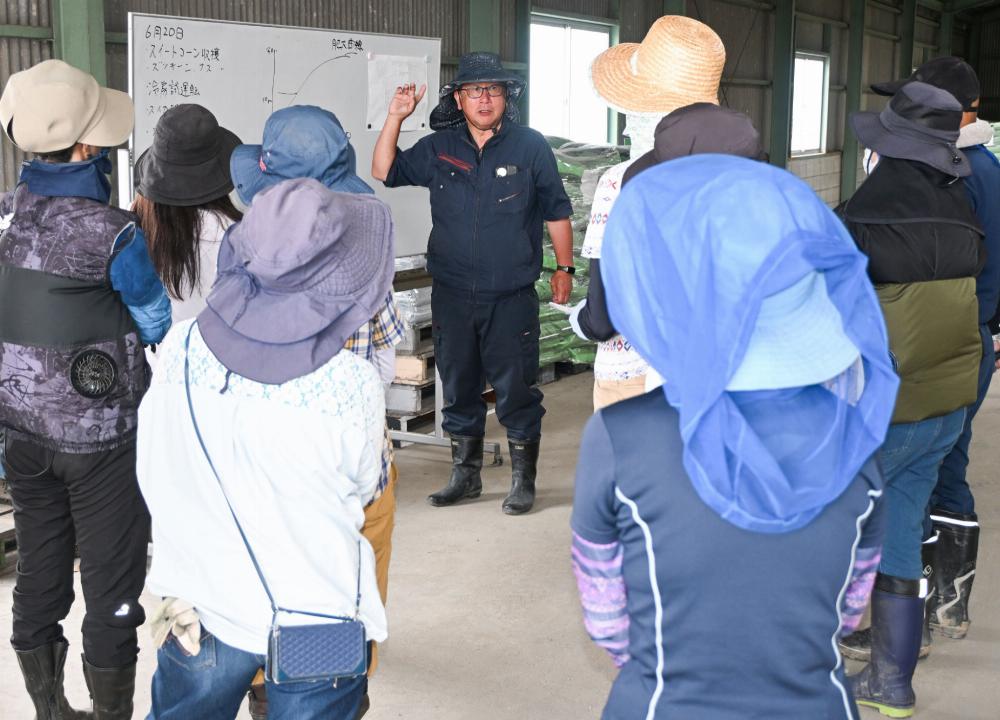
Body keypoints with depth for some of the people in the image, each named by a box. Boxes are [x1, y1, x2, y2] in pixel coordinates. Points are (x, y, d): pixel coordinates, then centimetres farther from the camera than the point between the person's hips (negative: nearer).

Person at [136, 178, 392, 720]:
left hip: (197, 611, 3)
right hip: (316, 618, -2)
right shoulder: (352, 386, -25)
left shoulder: (180, 349, -16)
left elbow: (155, 477, -2)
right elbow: (362, 491, -7)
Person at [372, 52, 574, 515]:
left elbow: (556, 211, 5)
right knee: (458, 386, 12)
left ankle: (523, 480, 13)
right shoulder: (438, 149, 8)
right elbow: (384, 172, 11)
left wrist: (564, 269, 4)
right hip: (452, 294, 4)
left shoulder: (530, 147, 0)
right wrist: (395, 117, 1)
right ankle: (465, 475, 26)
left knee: (515, 387, -1)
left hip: (511, 297, -3)